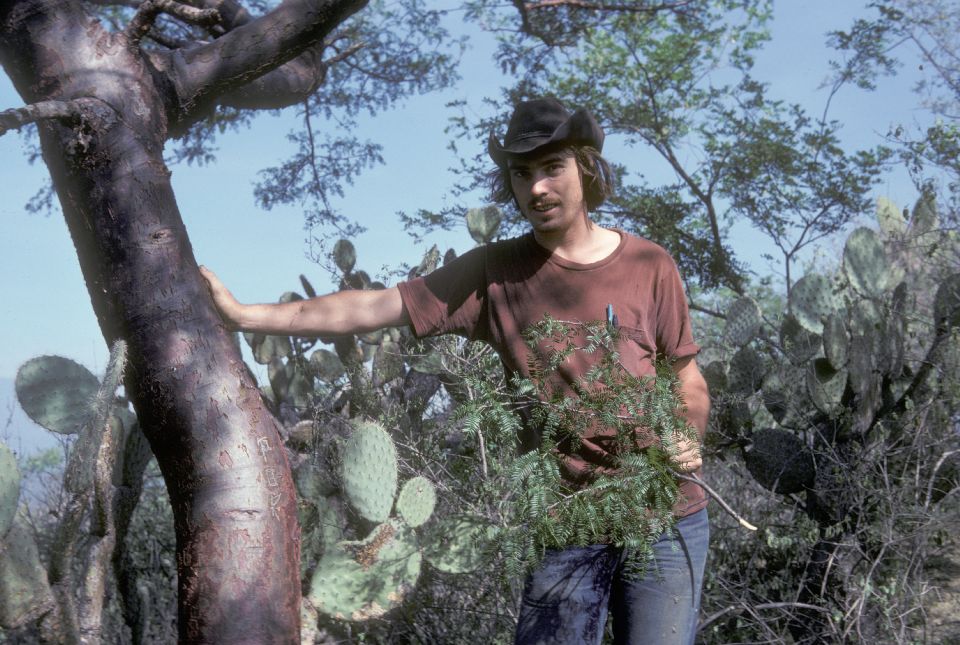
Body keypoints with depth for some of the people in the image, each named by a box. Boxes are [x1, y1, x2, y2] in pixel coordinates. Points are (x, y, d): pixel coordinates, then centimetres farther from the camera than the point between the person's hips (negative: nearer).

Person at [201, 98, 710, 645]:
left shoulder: (649, 266, 1)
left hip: (666, 520, 0)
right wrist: (245, 315, -11)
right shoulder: (494, 274, 0)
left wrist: (686, 441, -13)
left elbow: (691, 382, 9)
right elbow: (375, 307, -5)